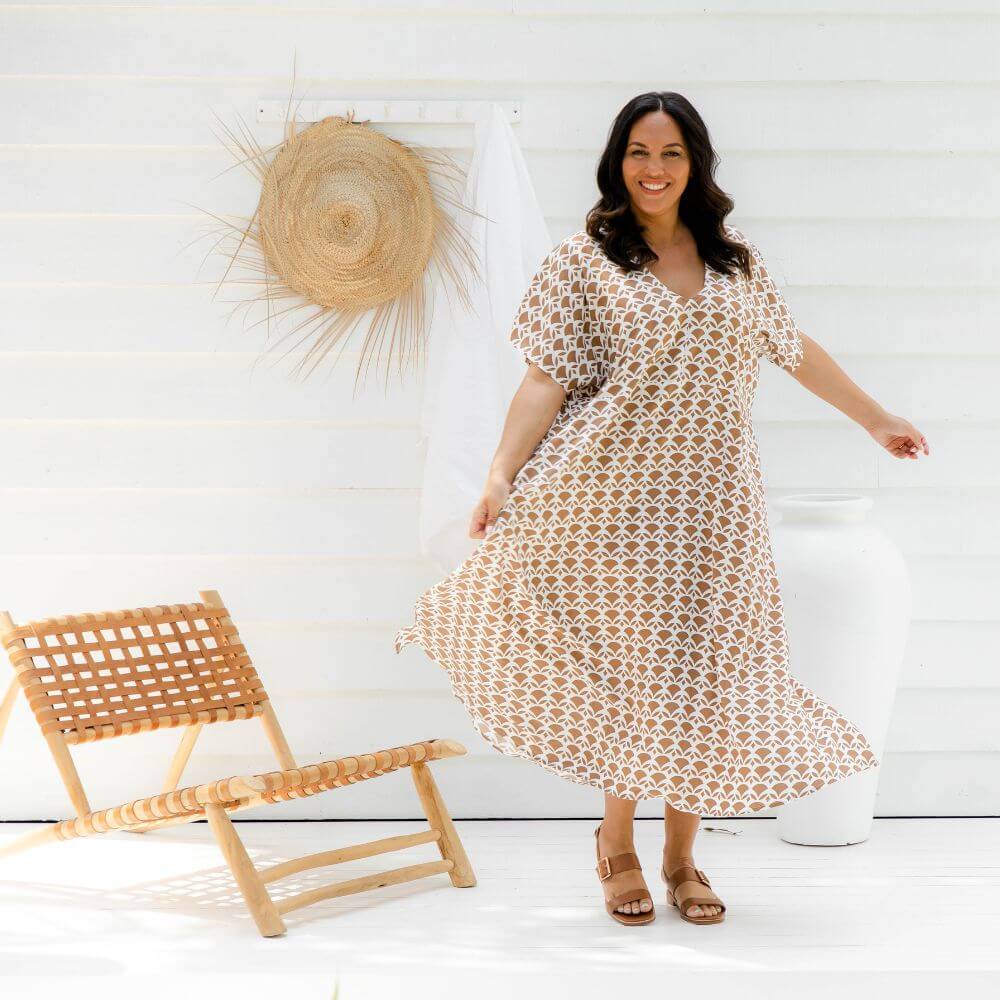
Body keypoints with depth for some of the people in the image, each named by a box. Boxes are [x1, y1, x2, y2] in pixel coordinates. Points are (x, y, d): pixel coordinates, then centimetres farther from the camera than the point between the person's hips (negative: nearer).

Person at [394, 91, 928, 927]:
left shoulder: (735, 260, 11)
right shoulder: (586, 260, 0)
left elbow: (795, 350, 22)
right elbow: (546, 379, -6)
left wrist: (877, 420, 29)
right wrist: (501, 476, -18)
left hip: (712, 498, 3)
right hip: (617, 495, -3)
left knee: (706, 670, 3)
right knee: (631, 662, -2)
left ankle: (682, 854, 18)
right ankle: (617, 842, 19)